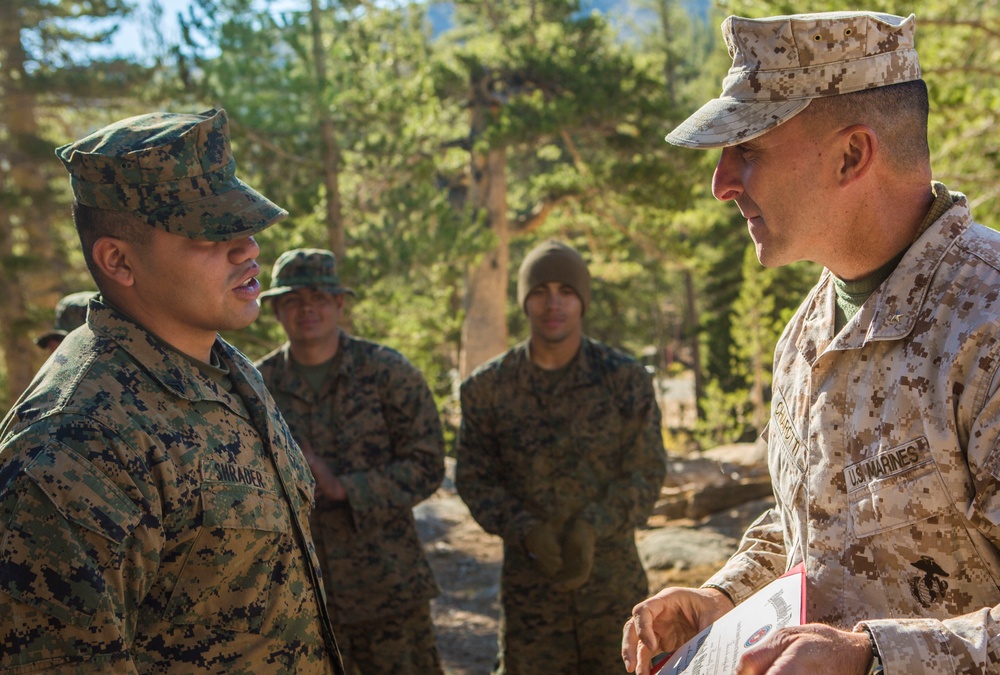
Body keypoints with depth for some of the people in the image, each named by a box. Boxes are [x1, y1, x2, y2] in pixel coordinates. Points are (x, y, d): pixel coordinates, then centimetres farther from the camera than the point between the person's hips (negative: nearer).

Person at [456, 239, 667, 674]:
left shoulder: (626, 379, -5)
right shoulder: (488, 388, -3)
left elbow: (646, 474, -4)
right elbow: (473, 478, 1)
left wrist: (593, 527, -19)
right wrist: (526, 529, -15)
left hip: (613, 580, 0)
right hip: (528, 586, 1)